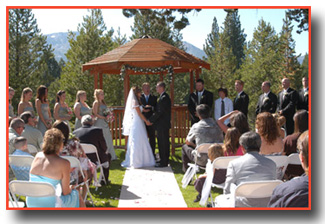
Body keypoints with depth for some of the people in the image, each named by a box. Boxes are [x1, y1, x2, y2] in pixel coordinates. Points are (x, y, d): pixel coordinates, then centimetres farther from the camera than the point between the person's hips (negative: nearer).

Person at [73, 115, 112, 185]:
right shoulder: (97, 130, -15)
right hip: (96, 160, -4)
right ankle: (104, 180, 33)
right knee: (108, 155, 28)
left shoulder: (75, 132, -5)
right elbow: (104, 147, -8)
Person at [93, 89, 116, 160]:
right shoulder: (96, 103, -8)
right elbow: (95, 114, -13)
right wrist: (104, 117, -17)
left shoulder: (103, 102, 16)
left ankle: (111, 155, 16)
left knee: (108, 139, 9)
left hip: (105, 123, 8)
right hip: (99, 123, -8)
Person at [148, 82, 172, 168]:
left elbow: (159, 112, -21)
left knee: (163, 144, -4)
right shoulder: (163, 97, 15)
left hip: (162, 125, -10)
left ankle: (164, 162, 2)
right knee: (163, 143, 15)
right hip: (163, 125, 10)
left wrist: (150, 120, -14)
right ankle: (164, 161, 23)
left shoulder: (164, 98, -17)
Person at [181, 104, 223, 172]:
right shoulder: (217, 125, 0)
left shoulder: (196, 126, -9)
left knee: (185, 147, 19)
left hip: (202, 161, -4)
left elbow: (187, 142, 6)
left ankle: (186, 171, 27)